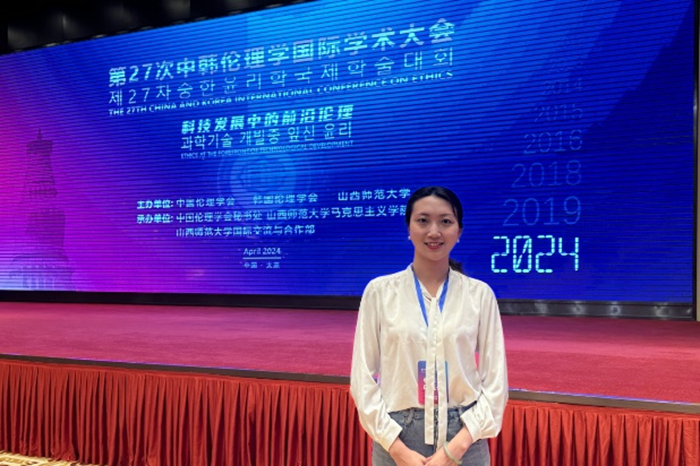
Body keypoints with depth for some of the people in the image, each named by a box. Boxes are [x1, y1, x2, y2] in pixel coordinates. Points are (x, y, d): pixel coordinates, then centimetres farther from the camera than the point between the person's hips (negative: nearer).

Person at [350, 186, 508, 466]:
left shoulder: (480, 294, -2)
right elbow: (363, 377, -3)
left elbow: (495, 381, -1)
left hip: (463, 437, 0)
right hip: (397, 435, 0)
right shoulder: (379, 291, -3)